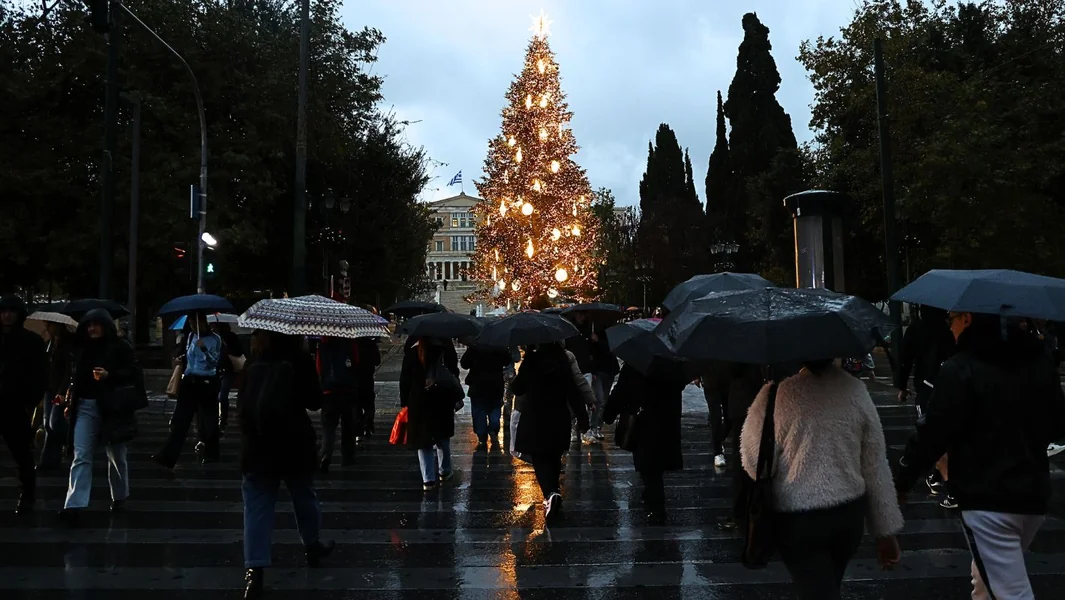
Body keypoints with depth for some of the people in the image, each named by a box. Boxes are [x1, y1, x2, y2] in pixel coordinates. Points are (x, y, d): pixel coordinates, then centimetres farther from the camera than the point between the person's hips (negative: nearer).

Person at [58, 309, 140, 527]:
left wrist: (109, 375, -22)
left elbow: (132, 373, -7)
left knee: (116, 456, 10)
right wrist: (71, 403, 18)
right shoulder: (82, 347, 11)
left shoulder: (121, 347, -4)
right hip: (85, 407, 4)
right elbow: (76, 376, 20)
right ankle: (74, 506, -12)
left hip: (112, 408, -4)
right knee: (81, 457, -6)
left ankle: (119, 497, 28)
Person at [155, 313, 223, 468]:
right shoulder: (191, 336, 10)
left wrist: (204, 348, -29)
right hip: (189, 381, 5)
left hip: (207, 383, -4)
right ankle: (168, 457, -3)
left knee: (208, 421, 5)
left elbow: (214, 362, -17)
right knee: (180, 419, -1)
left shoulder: (215, 339, -7)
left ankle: (210, 454, 21)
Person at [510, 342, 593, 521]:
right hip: (559, 417, 3)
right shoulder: (567, 357, -6)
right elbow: (577, 385, -11)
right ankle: (554, 491, 29)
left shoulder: (531, 359, -11)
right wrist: (582, 415, -6)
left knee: (539, 458, 3)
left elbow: (517, 388, -5)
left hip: (535, 418, -2)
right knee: (554, 457, 20)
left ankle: (551, 493, -21)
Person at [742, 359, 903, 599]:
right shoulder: (856, 390, -4)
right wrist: (886, 529, 8)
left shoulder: (777, 393, -18)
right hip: (850, 514, 5)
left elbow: (756, 465, -14)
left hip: (796, 520, -5)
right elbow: (876, 466, 0)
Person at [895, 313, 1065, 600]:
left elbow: (933, 433, -15)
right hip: (1035, 492, 8)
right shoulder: (1039, 358, 5)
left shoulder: (961, 369, -17)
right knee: (989, 570, 27)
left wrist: (902, 480, -3)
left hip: (986, 498, -7)